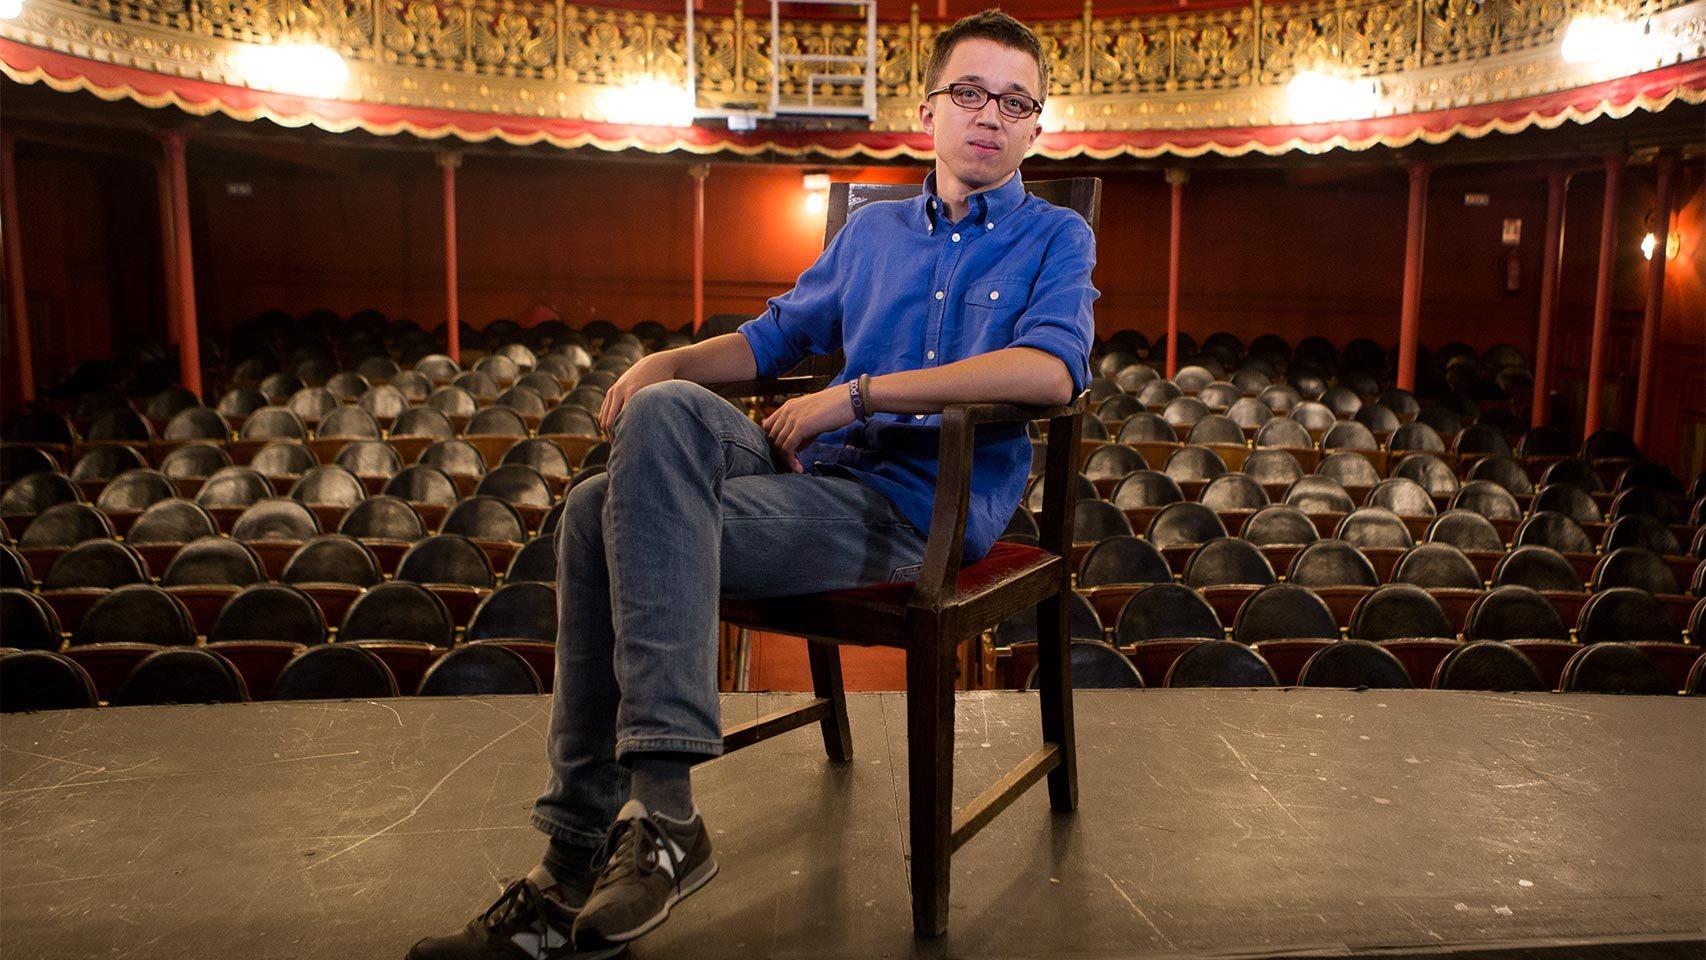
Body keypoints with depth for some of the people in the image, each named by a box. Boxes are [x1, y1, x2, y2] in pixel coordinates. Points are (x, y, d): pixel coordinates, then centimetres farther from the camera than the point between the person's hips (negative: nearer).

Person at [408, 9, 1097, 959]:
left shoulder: (1056, 238, 6)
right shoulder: (874, 229, 23)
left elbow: (1051, 370, -15)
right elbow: (774, 335, 28)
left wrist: (854, 395, -15)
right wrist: (669, 361, 5)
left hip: (920, 513, -6)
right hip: (824, 477, 6)